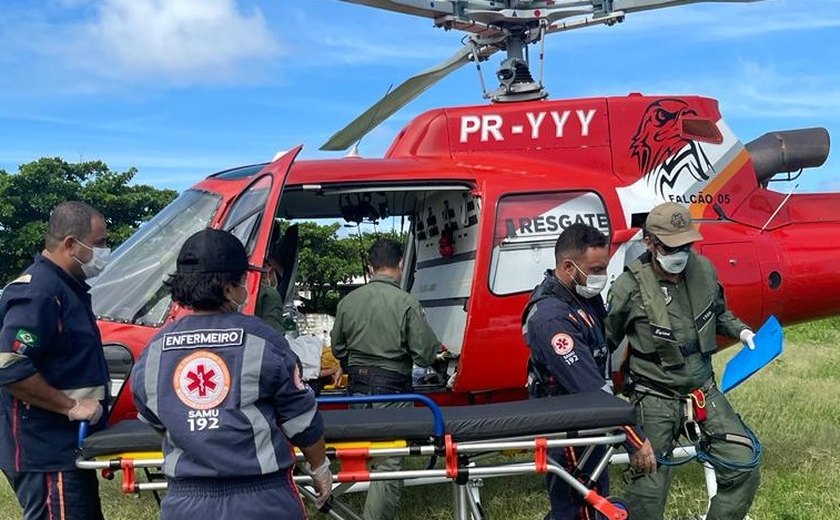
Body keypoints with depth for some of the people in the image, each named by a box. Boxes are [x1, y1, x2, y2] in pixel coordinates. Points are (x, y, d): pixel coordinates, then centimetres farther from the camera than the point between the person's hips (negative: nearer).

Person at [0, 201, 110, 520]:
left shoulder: (66, 287, 13)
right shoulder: (39, 292, -19)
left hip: (70, 447, 10)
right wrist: (71, 406, -21)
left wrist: (92, 403, 15)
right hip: (45, 454, -10)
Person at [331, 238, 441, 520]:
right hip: (393, 389, -5)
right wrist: (434, 344, 10)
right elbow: (425, 354, -12)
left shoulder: (348, 301, 1)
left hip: (358, 386, 5)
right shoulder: (406, 302, -13)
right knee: (389, 460, -1)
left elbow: (338, 348, 10)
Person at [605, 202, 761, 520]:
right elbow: (605, 340, -4)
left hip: (703, 392, 5)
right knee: (649, 490, -2)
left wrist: (739, 330, 1)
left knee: (744, 466, 0)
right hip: (654, 399, -5)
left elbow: (717, 312, 18)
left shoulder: (703, 269, -2)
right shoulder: (630, 287, -17)